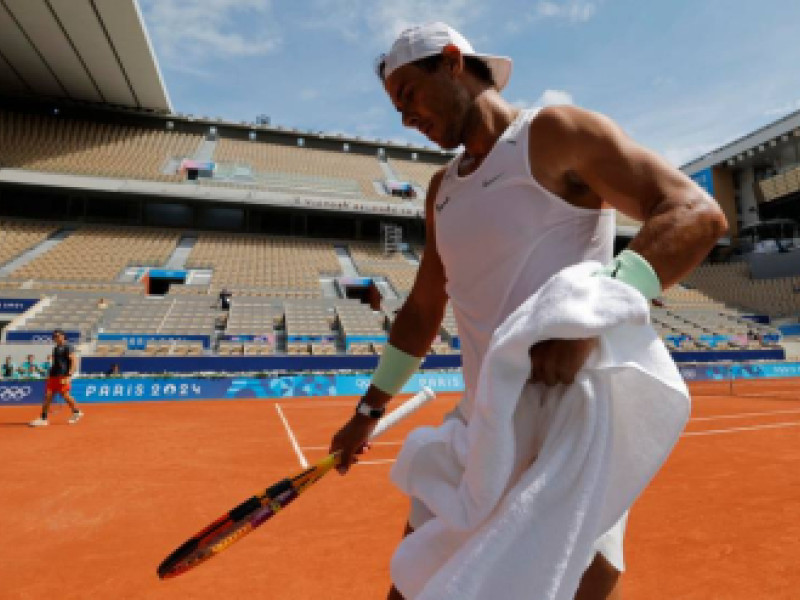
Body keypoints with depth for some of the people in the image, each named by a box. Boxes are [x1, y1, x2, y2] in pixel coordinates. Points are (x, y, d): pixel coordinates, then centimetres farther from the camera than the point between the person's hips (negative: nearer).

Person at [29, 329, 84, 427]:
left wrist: (69, 375, -21)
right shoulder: (55, 348, 17)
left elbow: (74, 362, -14)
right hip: (53, 375, 8)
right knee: (48, 396, 1)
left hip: (63, 376, -8)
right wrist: (49, 374, 19)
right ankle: (43, 418, 4)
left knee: (65, 395, -4)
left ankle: (76, 412, 16)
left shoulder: (67, 347, -7)